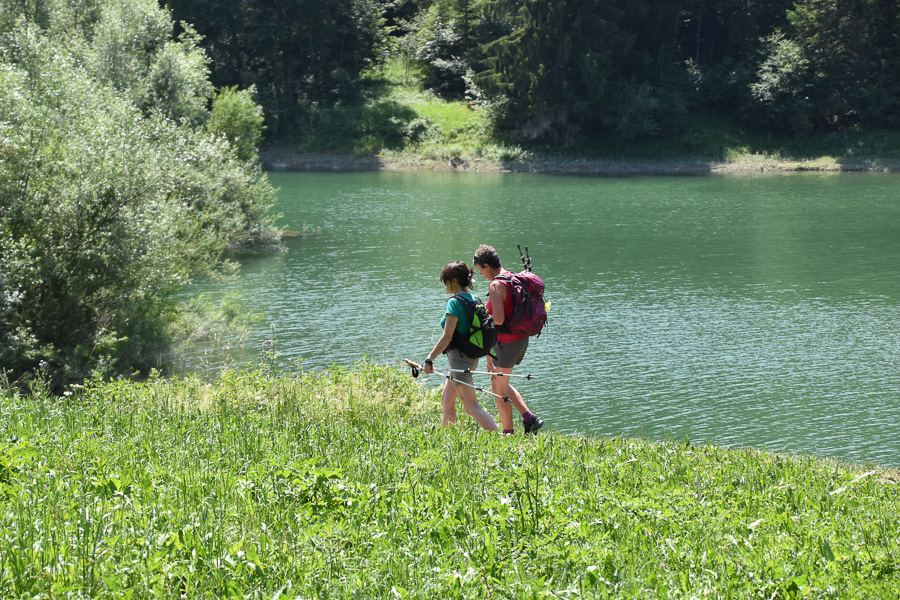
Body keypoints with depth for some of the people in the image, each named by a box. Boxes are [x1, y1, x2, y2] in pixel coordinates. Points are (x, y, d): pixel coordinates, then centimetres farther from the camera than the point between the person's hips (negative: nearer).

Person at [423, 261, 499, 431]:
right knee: (446, 399, 23)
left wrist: (429, 358, -18)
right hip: (472, 356, 9)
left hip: (459, 357, -9)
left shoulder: (454, 302, -17)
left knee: (472, 406, -9)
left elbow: (447, 337, -21)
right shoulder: (474, 300, 9)